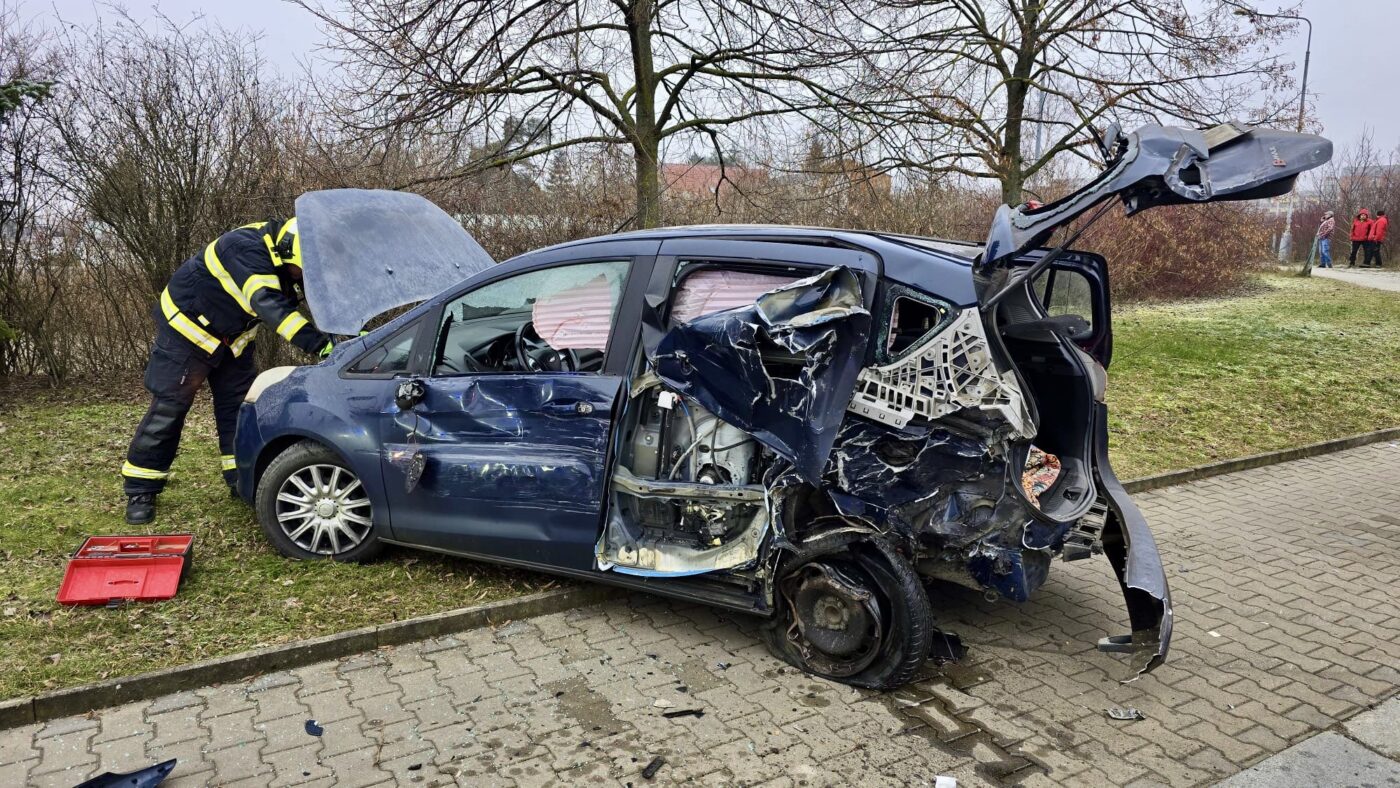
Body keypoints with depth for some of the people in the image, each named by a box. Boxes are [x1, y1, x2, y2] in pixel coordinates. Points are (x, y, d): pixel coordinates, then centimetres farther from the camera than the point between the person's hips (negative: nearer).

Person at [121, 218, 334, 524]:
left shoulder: (279, 257, -10)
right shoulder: (245, 249, -35)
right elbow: (271, 305, -48)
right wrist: (320, 344, -55)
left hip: (230, 335, 8)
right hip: (187, 328, -7)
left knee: (239, 403, 4)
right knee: (168, 407, -4)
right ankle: (139, 492, 6)